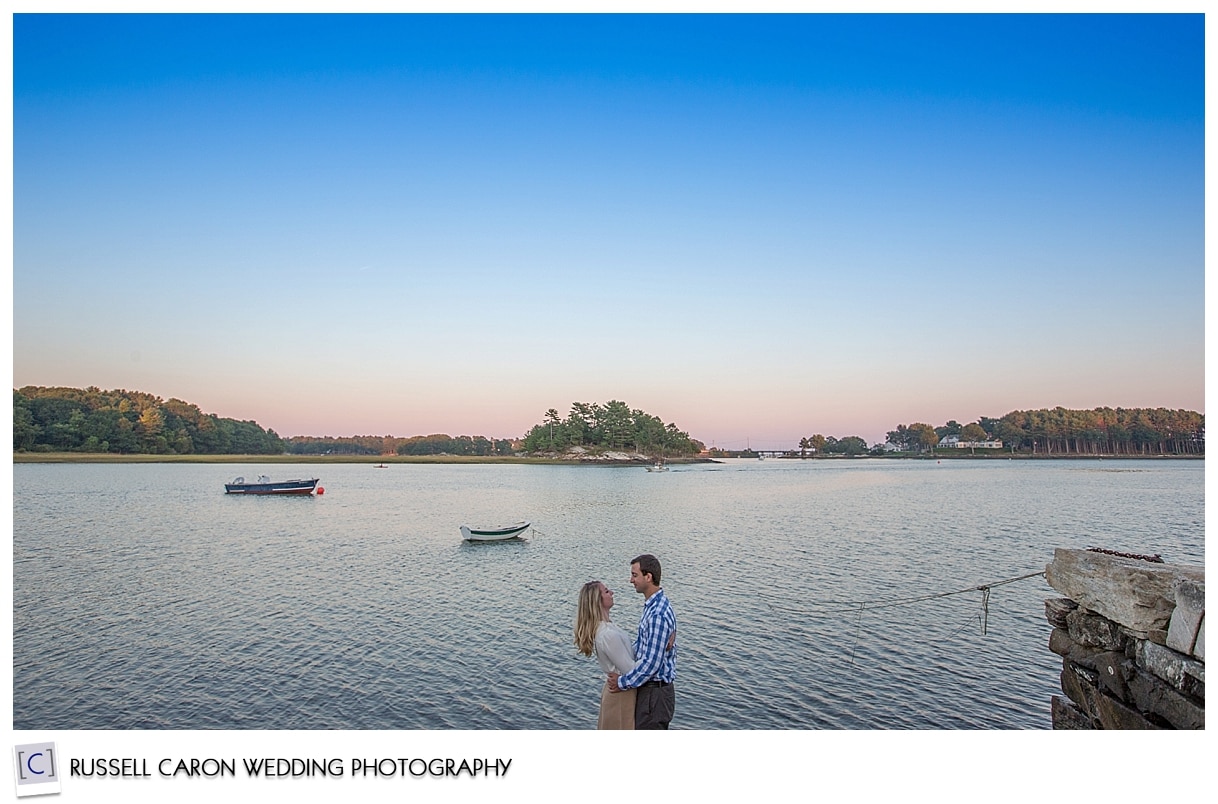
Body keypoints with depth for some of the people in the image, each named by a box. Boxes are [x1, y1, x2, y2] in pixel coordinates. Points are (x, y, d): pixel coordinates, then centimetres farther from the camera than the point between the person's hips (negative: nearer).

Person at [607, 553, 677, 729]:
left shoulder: (658, 614, -26)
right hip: (649, 688, 10)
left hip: (654, 693, -10)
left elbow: (651, 663, -26)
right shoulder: (652, 605, 7)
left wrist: (623, 683, -16)